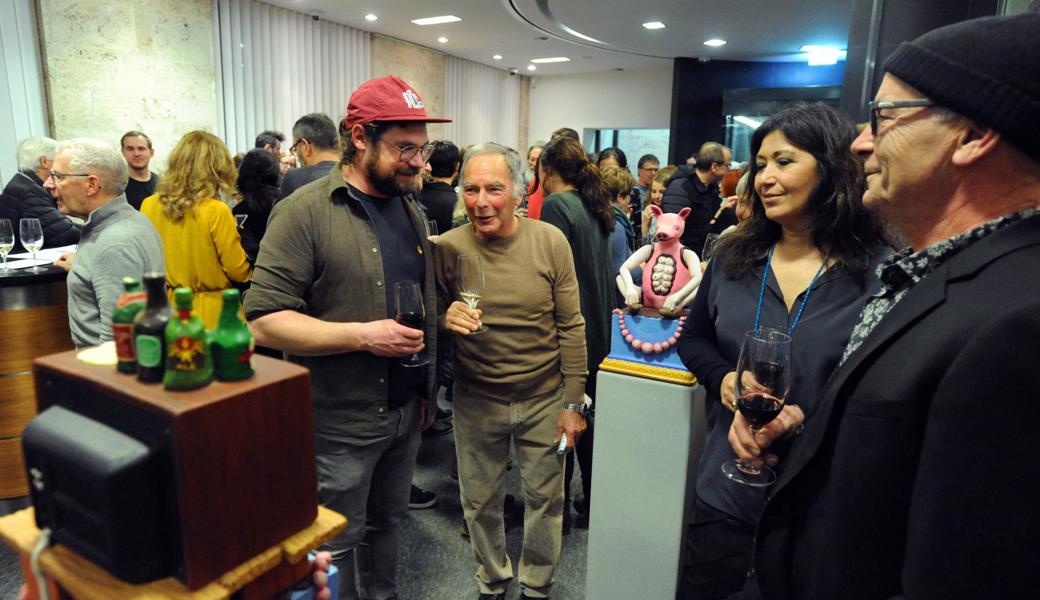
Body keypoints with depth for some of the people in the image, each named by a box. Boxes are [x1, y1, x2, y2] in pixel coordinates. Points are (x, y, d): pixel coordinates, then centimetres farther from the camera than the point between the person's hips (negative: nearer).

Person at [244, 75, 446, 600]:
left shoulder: (410, 208, 8)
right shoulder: (305, 211, -15)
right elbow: (264, 320, -18)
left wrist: (427, 390, 13)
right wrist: (361, 335, -26)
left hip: (406, 412, 6)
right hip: (340, 424, -6)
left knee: (387, 528, 23)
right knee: (337, 552, 13)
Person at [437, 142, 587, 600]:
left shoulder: (550, 242, -10)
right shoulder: (448, 248, -10)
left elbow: (571, 327, -5)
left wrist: (572, 404, -4)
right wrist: (445, 318, -24)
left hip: (544, 399, 0)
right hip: (476, 402, 1)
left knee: (544, 500, 16)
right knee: (480, 503, 17)